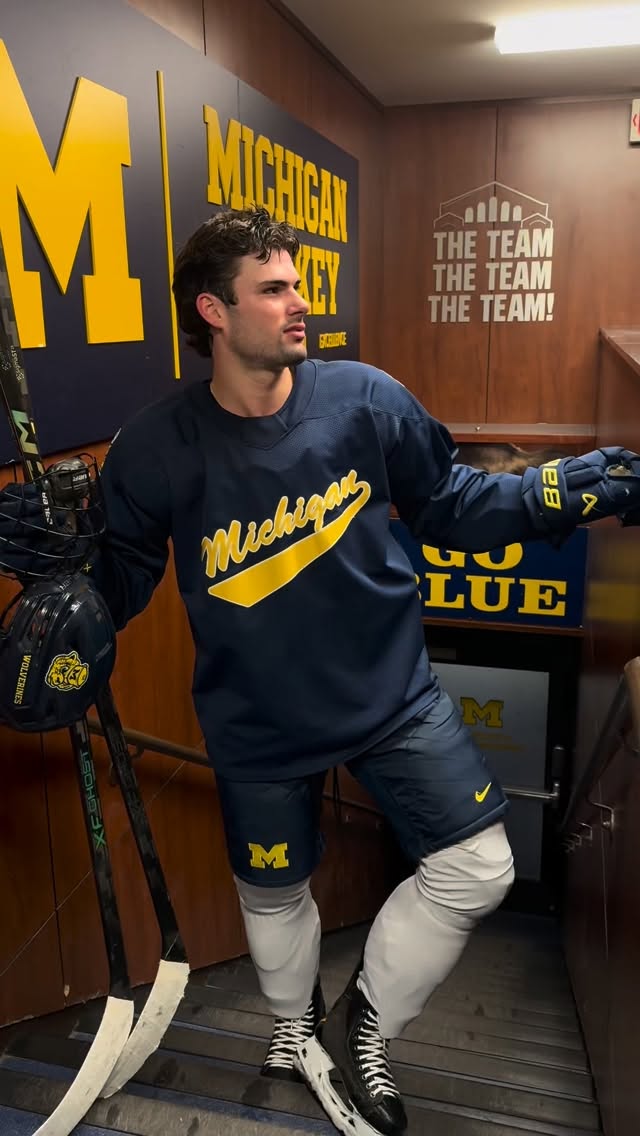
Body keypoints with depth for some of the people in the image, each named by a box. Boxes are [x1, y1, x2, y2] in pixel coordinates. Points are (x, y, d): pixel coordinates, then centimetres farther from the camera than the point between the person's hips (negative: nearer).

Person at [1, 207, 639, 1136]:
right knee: (274, 891, 20)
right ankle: (296, 1023, 56)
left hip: (394, 692, 2)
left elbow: (453, 504, -1)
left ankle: (358, 1027, 28)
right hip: (257, 723, -1)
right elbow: (121, 582, -7)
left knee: (477, 869, 0)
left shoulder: (365, 400, -12)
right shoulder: (155, 450, -15)